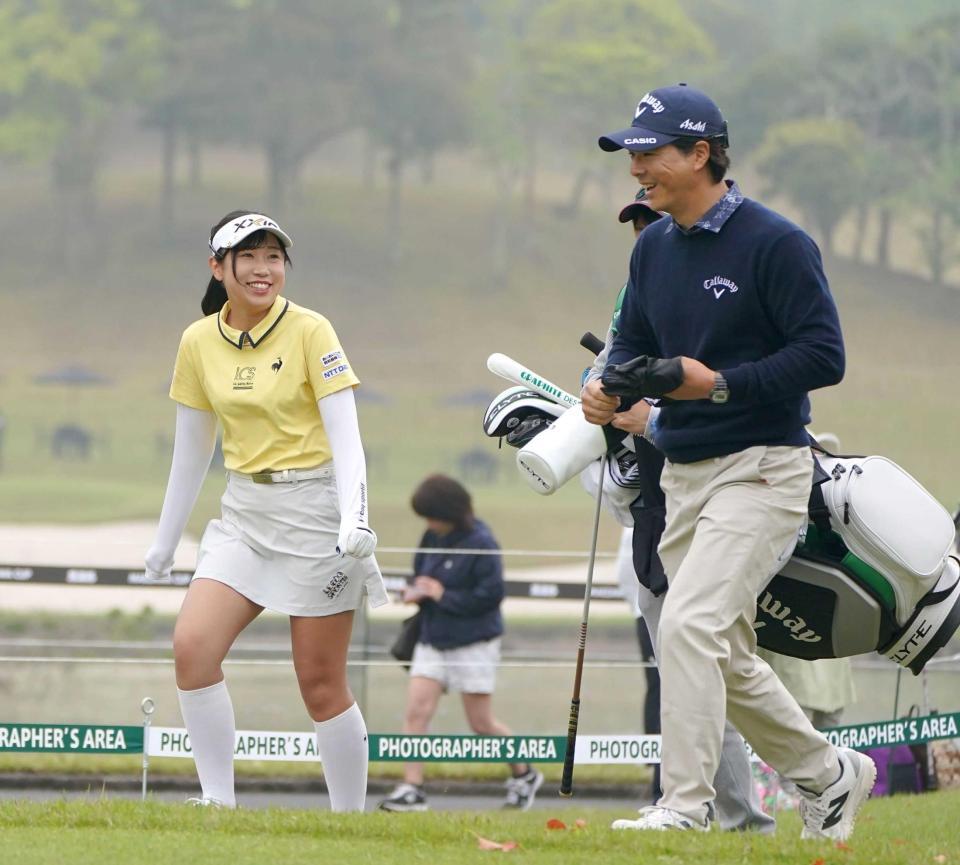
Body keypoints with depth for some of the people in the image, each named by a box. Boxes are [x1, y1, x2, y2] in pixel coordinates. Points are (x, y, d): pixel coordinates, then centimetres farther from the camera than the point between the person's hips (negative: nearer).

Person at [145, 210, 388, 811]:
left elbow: (345, 435, -15)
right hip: (245, 511, 4)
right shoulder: (199, 343, 5)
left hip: (315, 508, -4)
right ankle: (219, 804, -10)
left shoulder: (309, 332, -9)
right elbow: (192, 450, 14)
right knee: (193, 646, -15)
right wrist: (166, 541, 18)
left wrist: (355, 520, -28)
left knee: (321, 682, -3)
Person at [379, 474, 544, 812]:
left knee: (482, 724, 3)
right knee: (415, 712, -8)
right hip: (432, 641, 7)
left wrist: (444, 596, -18)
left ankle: (523, 774, 26)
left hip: (473, 644, -7)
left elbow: (491, 594, -20)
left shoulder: (481, 543, -16)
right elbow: (421, 573, 21)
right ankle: (412, 789, -8)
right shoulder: (433, 538, 6)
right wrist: (416, 591, -2)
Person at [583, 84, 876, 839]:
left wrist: (718, 383, -24)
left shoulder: (775, 244, -12)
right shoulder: (654, 247, 10)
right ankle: (830, 775, 32)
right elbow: (636, 345, 18)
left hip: (761, 466, -8)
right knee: (726, 659, 13)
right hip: (684, 476, 8)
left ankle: (684, 808, -21)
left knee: (690, 624, -22)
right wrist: (613, 389, -5)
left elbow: (824, 356, -16)